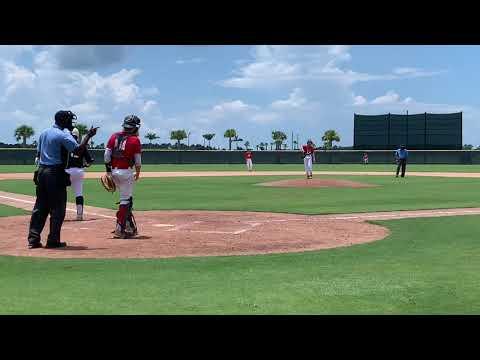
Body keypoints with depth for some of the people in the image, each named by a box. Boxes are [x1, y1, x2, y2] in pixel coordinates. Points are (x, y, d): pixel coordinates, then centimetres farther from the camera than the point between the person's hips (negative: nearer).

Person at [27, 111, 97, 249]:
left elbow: (38, 153, 18)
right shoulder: (63, 135, -11)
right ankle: (53, 240, 1)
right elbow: (78, 150, -21)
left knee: (40, 207, 11)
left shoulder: (44, 133, 14)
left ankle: (33, 239, 9)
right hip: (56, 174, -8)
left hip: (41, 172, 8)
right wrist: (88, 136, -12)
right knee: (57, 208, 0)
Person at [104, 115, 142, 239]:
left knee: (127, 199, 18)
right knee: (125, 200, 0)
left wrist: (108, 171, 9)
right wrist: (137, 173, 13)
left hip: (114, 171, 6)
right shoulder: (135, 140, -7)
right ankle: (119, 229, -4)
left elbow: (107, 155, 3)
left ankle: (130, 228, 21)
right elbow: (138, 160, -3)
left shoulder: (114, 137, 7)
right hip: (126, 172, -6)